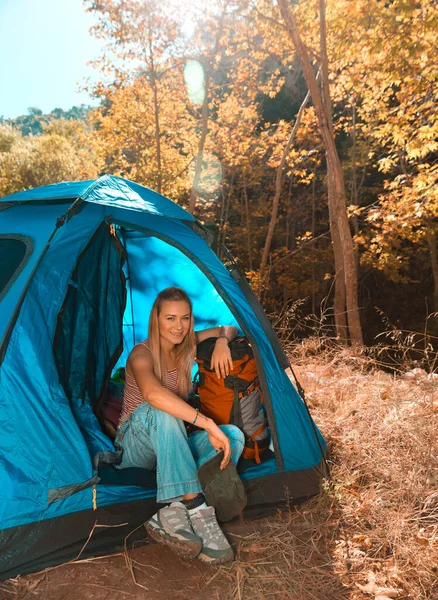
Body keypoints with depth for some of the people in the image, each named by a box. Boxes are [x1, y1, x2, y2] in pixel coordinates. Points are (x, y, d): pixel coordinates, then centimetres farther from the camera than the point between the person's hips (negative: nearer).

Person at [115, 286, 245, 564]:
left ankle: (173, 514, -32)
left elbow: (230, 329, 12)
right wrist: (208, 424, -48)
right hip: (135, 448, -5)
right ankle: (197, 510, -42)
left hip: (170, 446, 6)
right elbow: (152, 393, -44)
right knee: (160, 411, -40)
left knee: (234, 435, -22)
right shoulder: (142, 354, -21)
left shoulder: (186, 346, -1)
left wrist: (222, 341, -13)